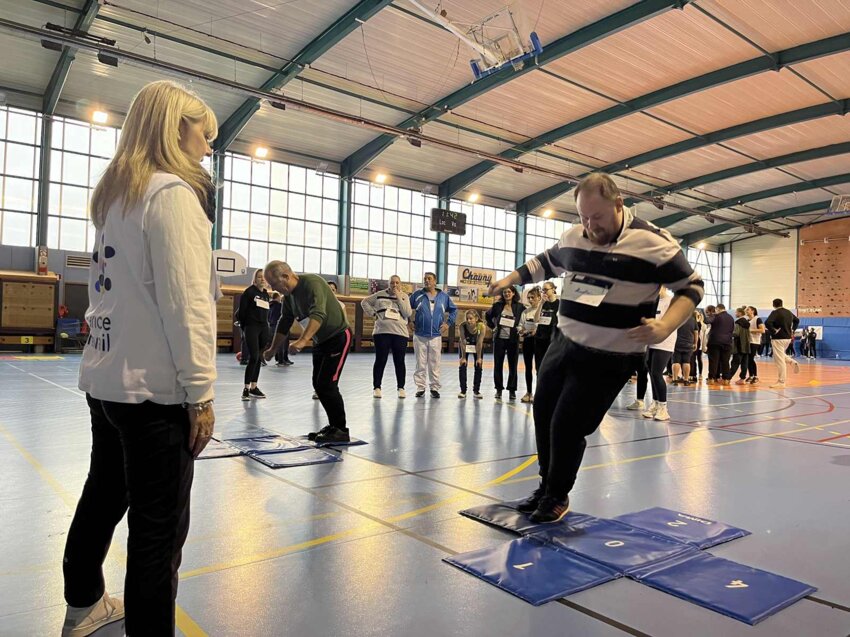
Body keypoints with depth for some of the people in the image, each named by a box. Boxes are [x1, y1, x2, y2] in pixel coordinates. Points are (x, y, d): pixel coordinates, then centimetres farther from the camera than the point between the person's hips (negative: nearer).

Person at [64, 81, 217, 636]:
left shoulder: (113, 193, 13)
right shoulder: (173, 192, -14)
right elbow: (186, 303, -20)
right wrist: (201, 392, -17)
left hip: (105, 377, 9)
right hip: (153, 387, -9)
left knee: (104, 496, 24)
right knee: (159, 527, 2)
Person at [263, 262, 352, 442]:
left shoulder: (312, 283, -24)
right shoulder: (289, 295, 3)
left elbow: (318, 314, -39)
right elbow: (284, 323, 15)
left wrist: (302, 341, -50)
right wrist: (273, 349, 21)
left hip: (339, 337, -9)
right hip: (321, 340, 9)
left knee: (327, 384, -12)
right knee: (318, 385, 8)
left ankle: (341, 431, -3)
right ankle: (333, 425, 21)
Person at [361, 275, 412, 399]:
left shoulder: (404, 297, 8)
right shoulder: (380, 294, 7)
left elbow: (408, 313, -6)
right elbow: (364, 302, 15)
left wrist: (399, 297, -7)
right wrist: (373, 314, 2)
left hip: (400, 333, 1)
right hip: (382, 332, -1)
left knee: (399, 362, 4)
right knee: (380, 360, 1)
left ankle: (401, 388, 13)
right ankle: (376, 387, 9)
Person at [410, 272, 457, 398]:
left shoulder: (443, 296, 7)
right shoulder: (417, 295, 3)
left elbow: (453, 310, 17)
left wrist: (448, 323, 6)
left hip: (436, 336, 1)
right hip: (419, 336, 0)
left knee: (435, 364, 3)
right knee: (420, 364, 3)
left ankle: (435, 388, 11)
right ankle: (420, 388, 11)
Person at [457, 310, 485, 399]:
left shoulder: (481, 326, -35)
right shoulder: (462, 326, -35)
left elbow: (479, 343, -27)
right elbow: (463, 342, -28)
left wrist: (479, 358, -19)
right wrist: (463, 357, -21)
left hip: (477, 346, 0)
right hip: (465, 345, 0)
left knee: (479, 366, -1)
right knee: (462, 365, -6)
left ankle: (476, 390, 9)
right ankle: (463, 391, 2)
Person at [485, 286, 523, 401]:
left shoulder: (519, 307, -1)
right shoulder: (497, 305, 3)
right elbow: (488, 316, 17)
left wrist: (520, 328, -3)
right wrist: (493, 327, 8)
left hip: (513, 339, -1)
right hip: (499, 338, 1)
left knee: (513, 365, 4)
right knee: (498, 364, 4)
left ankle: (512, 390, 14)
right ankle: (499, 389, 14)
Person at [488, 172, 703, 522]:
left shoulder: (653, 243, -14)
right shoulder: (572, 237, 4)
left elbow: (691, 287, -8)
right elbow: (546, 263, 24)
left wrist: (665, 327, -23)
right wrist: (510, 279, 18)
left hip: (608, 359, -6)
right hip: (563, 344, 7)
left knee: (568, 427, -5)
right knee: (543, 415, 12)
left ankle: (558, 496, 21)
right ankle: (546, 485, 34)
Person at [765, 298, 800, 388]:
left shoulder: (775, 312, -13)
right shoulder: (788, 312, 10)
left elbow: (767, 323, -29)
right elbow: (797, 320, 26)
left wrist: (773, 331, -16)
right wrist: (792, 331, 22)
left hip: (778, 338, -8)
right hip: (787, 337, 8)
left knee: (779, 360, -4)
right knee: (781, 356, 29)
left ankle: (781, 382, 0)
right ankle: (793, 362, 5)